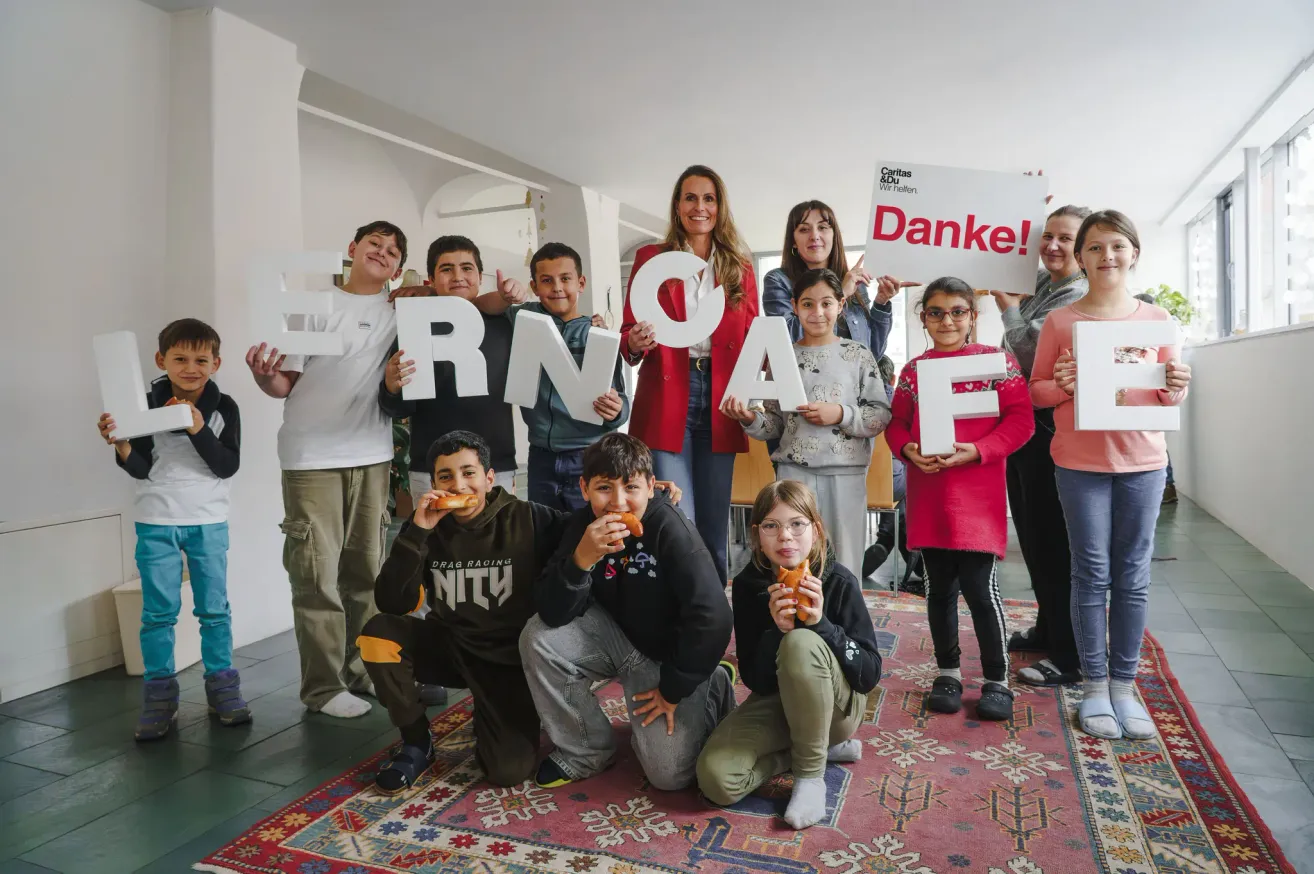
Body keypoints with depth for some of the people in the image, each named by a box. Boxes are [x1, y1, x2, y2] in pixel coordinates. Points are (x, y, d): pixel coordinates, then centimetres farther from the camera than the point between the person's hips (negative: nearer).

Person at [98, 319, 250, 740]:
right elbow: (141, 469, -5)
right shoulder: (147, 405, -4)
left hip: (209, 522, 0)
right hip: (157, 523, 0)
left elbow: (228, 466, -10)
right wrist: (120, 445, -25)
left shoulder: (223, 408, -4)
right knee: (159, 611, 5)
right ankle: (159, 693, 16)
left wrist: (199, 430, -22)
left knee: (214, 608, 7)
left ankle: (222, 686, 19)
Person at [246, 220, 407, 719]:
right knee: (317, 572, -3)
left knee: (366, 570, 10)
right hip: (312, 457, -3)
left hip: (372, 456, 4)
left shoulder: (399, 312, 9)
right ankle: (323, 686, 7)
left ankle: (361, 671, 23)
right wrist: (264, 375, -22)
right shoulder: (315, 305, 1)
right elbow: (284, 384, -1)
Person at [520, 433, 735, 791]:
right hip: (616, 636, 4)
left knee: (669, 773, -12)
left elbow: (712, 620, -28)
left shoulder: (671, 529, -28)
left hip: (668, 653, -4)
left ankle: (713, 687, 17)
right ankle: (586, 750, 1)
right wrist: (582, 559, -38)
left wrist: (674, 688, -17)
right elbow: (552, 615, -20)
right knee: (538, 638, -20)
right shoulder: (582, 525, -13)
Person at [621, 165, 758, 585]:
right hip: (665, 404, -2)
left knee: (715, 528, 9)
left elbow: (752, 340, 12)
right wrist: (635, 344, -18)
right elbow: (628, 334, 5)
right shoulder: (651, 258, 7)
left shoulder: (740, 266, 13)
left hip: (720, 404, 3)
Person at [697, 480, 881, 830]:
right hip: (777, 700, 3)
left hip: (835, 703, -3)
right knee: (716, 778, -24)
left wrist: (821, 624, -32)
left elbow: (870, 674, -17)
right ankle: (821, 747, 1)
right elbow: (754, 680, -11)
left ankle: (810, 772, -15)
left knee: (800, 642, -36)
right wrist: (776, 630, -30)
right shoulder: (748, 585, -12)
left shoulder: (840, 582, -17)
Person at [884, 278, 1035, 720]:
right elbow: (897, 422, 12)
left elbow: (1020, 420, -5)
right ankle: (948, 672, 27)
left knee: (979, 587, -2)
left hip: (977, 496, -3)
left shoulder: (997, 360, 0)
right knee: (939, 588, 11)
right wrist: (908, 449, -9)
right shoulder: (913, 369, 10)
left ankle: (997, 680, 16)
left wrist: (977, 451, -17)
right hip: (928, 494, 4)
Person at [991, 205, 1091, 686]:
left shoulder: (1080, 296, -15)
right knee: (1032, 535, 19)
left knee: (1053, 542, -2)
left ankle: (1070, 657, 11)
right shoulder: (1041, 283, 11)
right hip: (1023, 424, 9)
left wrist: (1008, 306, -8)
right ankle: (1047, 631, 35)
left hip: (1050, 430, -9)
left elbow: (1030, 356, -20)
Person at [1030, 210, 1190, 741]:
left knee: (1133, 577, 6)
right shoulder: (1060, 322, 1)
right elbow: (1035, 391, 3)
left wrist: (1176, 390, -10)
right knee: (1091, 575, 3)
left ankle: (1124, 683, 18)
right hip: (1080, 463, -2)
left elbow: (1170, 392, 12)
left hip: (1142, 462, 2)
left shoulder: (1156, 318, 7)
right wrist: (1062, 385, -17)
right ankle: (1094, 685, 15)